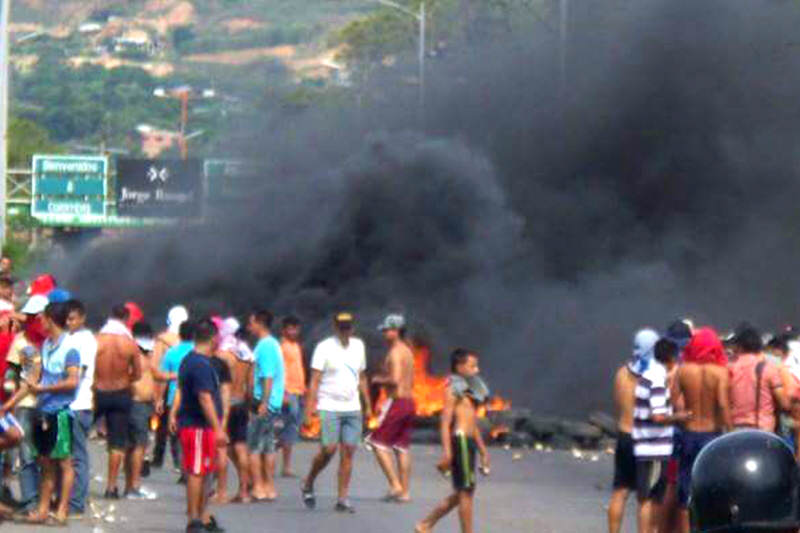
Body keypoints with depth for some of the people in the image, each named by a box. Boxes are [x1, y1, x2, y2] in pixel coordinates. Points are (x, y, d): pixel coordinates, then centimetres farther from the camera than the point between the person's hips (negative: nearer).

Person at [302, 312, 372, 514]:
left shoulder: (358, 346, 12)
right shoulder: (324, 347, -4)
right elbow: (315, 379, -6)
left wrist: (368, 405, 18)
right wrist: (310, 406, -14)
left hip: (352, 408, 5)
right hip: (329, 406, -5)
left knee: (348, 452, 0)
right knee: (329, 449, -12)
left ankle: (343, 499, 3)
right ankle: (308, 484, 11)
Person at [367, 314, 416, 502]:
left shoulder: (395, 352, -13)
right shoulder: (407, 351, 16)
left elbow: (395, 379, -24)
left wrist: (378, 380, -7)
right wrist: (384, 380, 19)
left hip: (396, 401, -9)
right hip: (409, 400, 9)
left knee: (379, 443, -4)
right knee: (402, 447, 11)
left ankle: (395, 485, -11)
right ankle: (405, 491, 10)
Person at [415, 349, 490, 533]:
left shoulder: (469, 389, 19)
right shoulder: (454, 389, -8)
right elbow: (445, 420, -14)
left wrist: (482, 449, 24)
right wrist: (446, 451, -21)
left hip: (469, 441, 9)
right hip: (459, 440, -9)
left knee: (461, 494, 13)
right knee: (466, 492, -6)